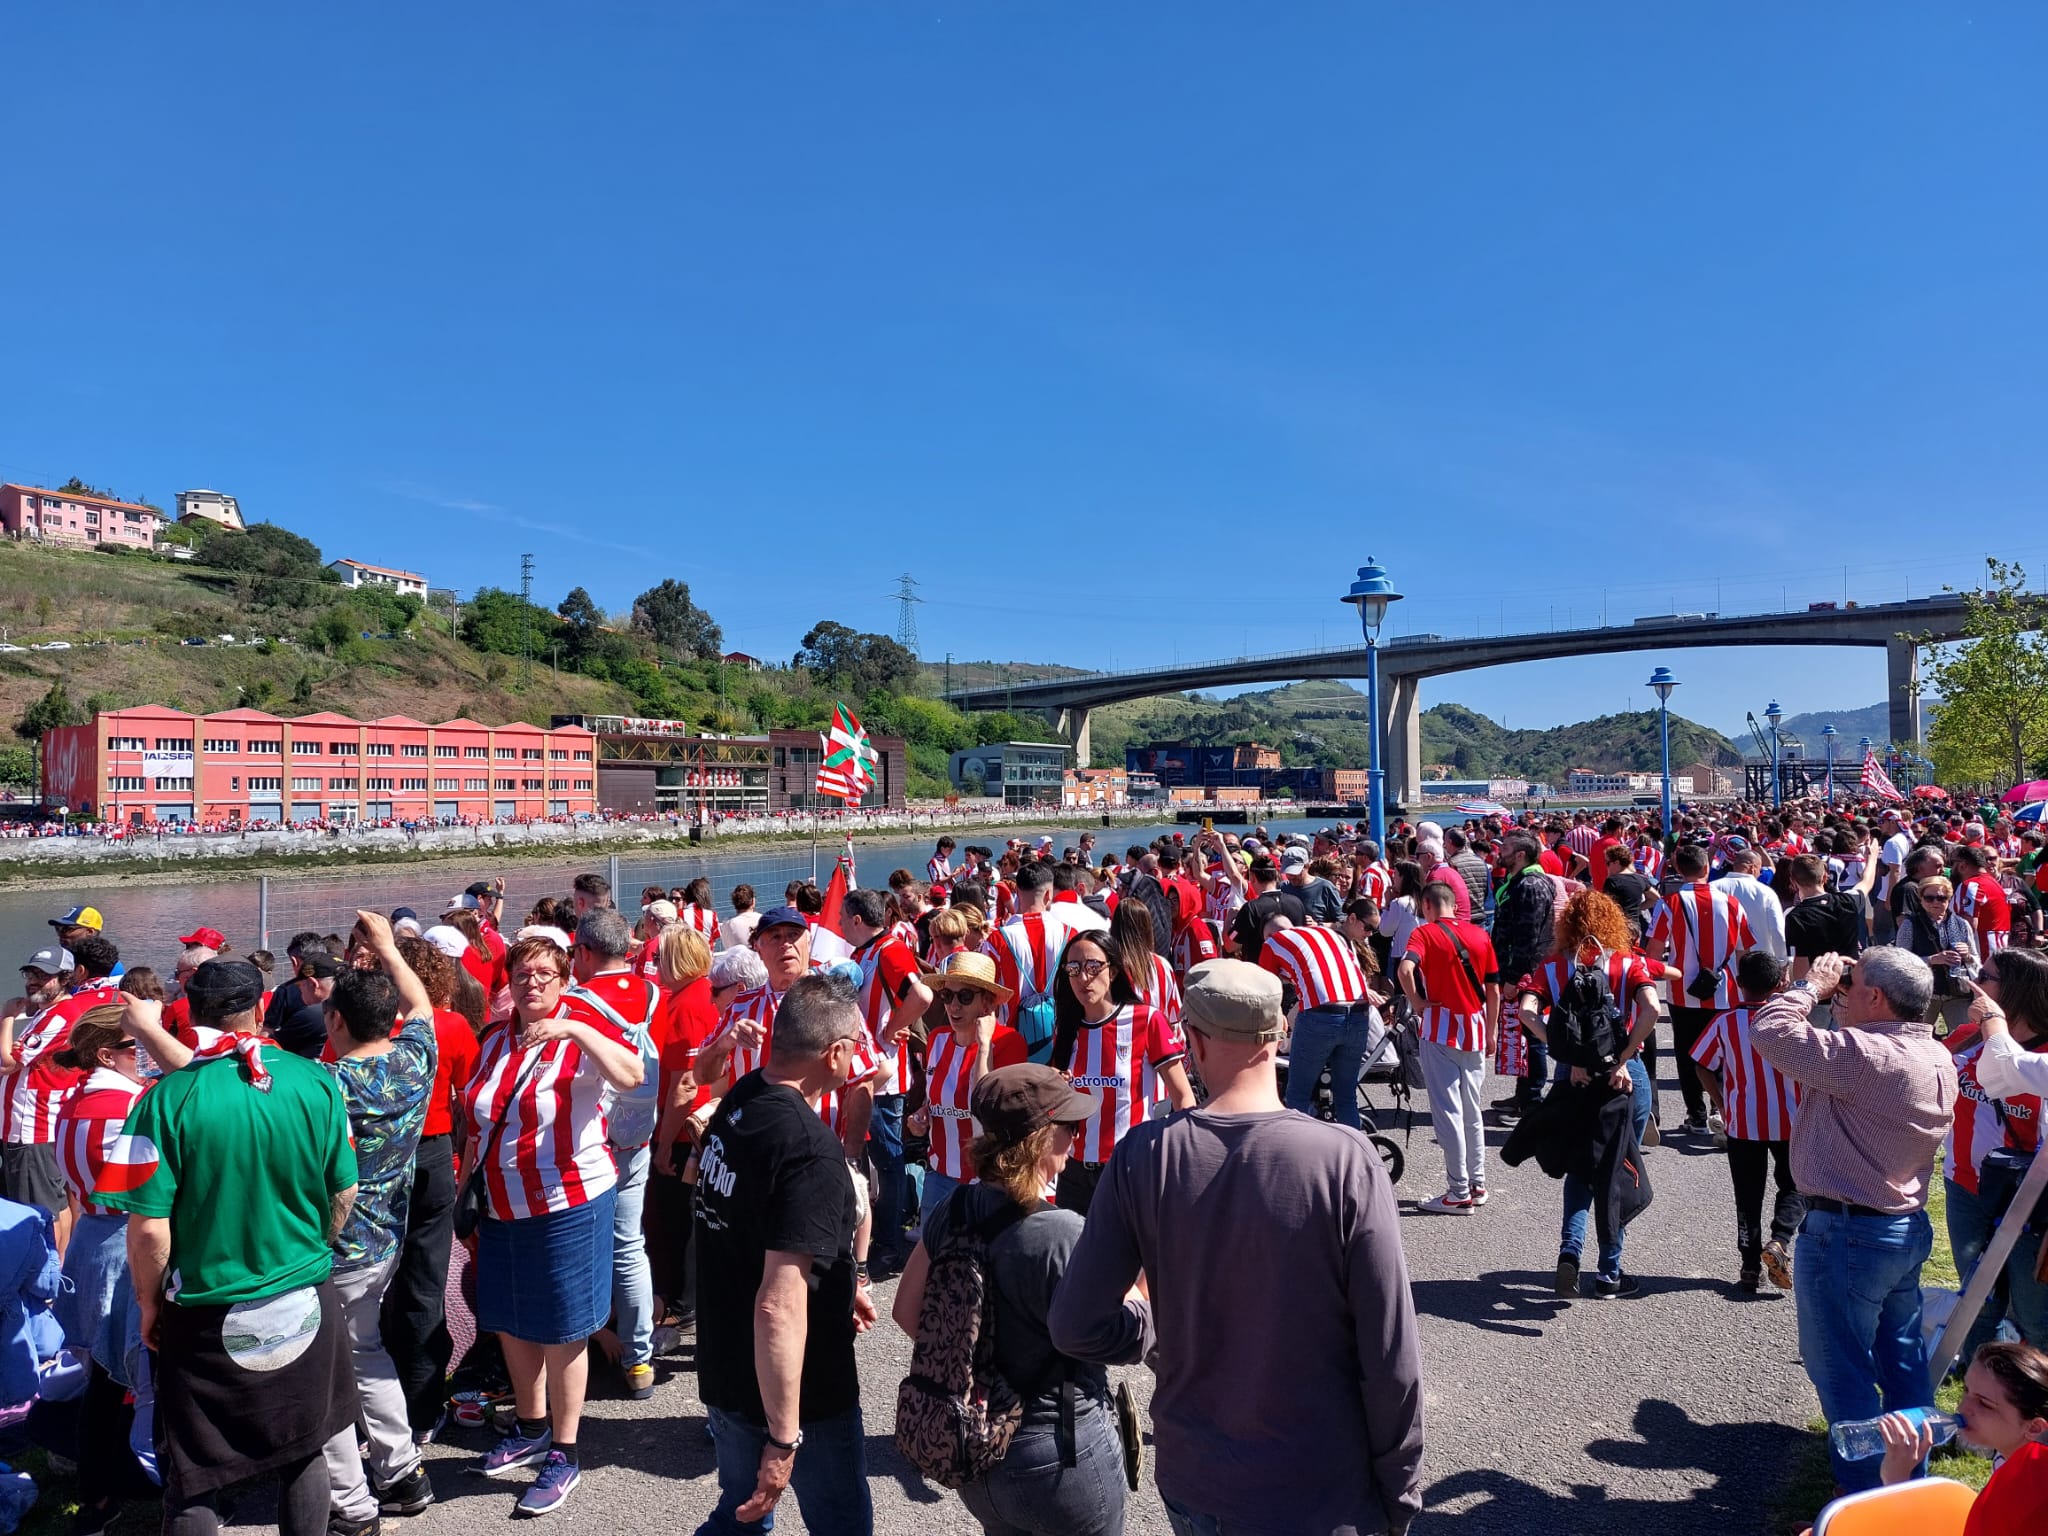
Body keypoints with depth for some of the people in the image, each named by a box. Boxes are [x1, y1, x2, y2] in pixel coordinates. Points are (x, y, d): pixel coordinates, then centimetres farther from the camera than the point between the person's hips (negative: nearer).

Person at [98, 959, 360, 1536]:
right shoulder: (317, 1082, -9)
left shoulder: (169, 1098, -17)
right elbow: (345, 1194, 0)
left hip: (207, 1315, -2)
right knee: (303, 1454, 19)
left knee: (194, 1481, 15)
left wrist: (149, 1301, 3)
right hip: (306, 1306, 2)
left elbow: (149, 1225, -15)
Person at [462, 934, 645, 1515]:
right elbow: (476, 1122, 16)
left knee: (561, 1332, 4)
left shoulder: (582, 1031, -14)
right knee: (509, 1323, 19)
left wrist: (575, 1029, -40)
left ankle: (563, 1455, 20)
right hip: (501, 1209, 7)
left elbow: (632, 1075, -34)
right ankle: (531, 1429, 41)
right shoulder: (495, 1041, 6)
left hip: (568, 1206, -6)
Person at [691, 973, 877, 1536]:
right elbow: (780, 1306, -33)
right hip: (799, 1394, -8)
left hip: (724, 1377, 8)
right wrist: (784, 1440, -26)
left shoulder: (736, 1103, -3)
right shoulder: (812, 1149, -29)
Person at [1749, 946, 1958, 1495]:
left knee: (1841, 1372, 4)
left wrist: (1812, 986, -8)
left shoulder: (1865, 1055, -26)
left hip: (1847, 1233, -9)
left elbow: (1769, 1032, -23)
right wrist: (1833, 995, 5)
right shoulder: (1938, 1058, 4)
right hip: (1909, 1227, 9)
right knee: (1903, 1362, 20)